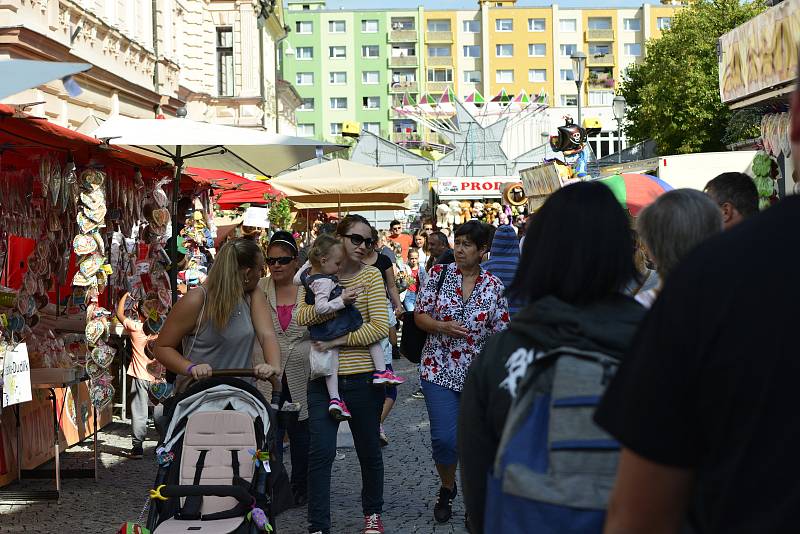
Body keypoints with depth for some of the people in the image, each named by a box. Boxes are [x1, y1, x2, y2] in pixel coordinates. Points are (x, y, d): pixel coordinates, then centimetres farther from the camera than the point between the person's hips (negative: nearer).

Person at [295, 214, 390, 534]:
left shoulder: (371, 276, 0)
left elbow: (380, 326, -9)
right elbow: (301, 317, -10)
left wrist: (340, 340, -16)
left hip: (362, 377, 0)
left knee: (369, 450, 13)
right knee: (320, 452, -6)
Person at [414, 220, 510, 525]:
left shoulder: (494, 287, 0)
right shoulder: (439, 274, 0)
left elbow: (500, 334, 3)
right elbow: (420, 315, 3)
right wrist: (442, 327, -17)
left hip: (478, 374, 1)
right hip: (439, 370, 0)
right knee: (444, 438, -6)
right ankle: (447, 489, 22)